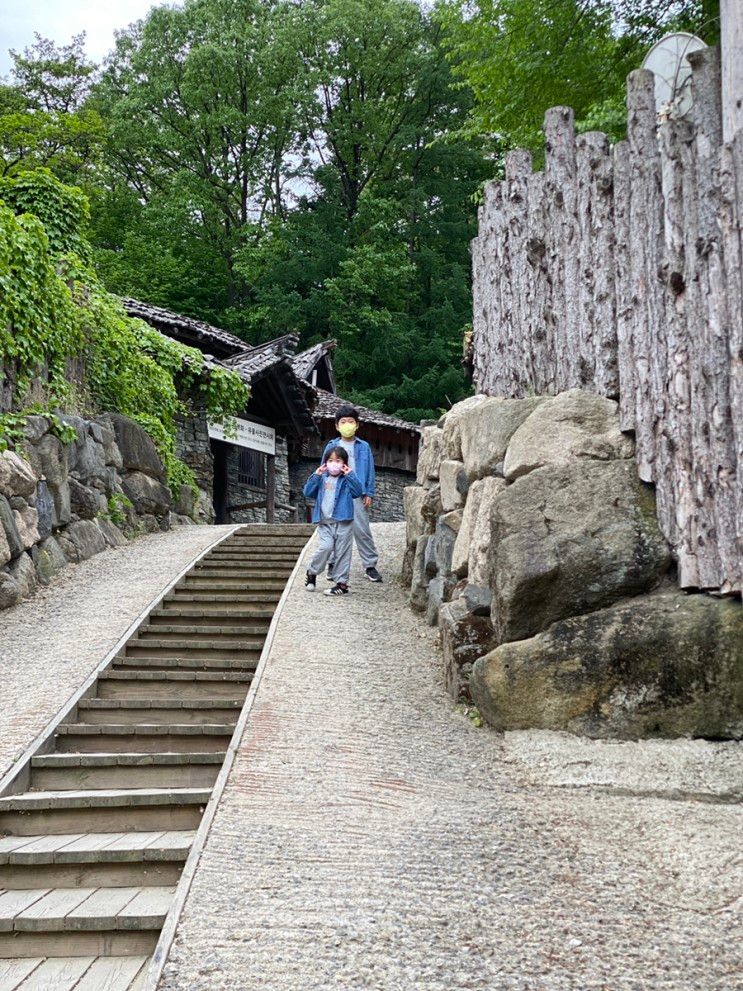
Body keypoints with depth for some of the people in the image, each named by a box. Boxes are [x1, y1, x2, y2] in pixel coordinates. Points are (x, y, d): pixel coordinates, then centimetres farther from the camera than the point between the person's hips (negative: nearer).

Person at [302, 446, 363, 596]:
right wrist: (316, 475, -6)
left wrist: (350, 475, -18)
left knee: (342, 553, 3)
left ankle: (342, 583, 12)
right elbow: (308, 493, 2)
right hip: (325, 523, 1)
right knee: (325, 547, -17)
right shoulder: (322, 479, 10)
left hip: (343, 522, -1)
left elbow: (358, 491, -14)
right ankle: (312, 573, 6)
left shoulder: (347, 479, 2)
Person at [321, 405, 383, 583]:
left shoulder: (364, 447, 7)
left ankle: (370, 565, 3)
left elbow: (370, 471, 6)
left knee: (362, 530, -2)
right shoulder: (331, 446, 8)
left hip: (357, 495, -1)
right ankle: (333, 564, 14)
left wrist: (369, 494, -1)